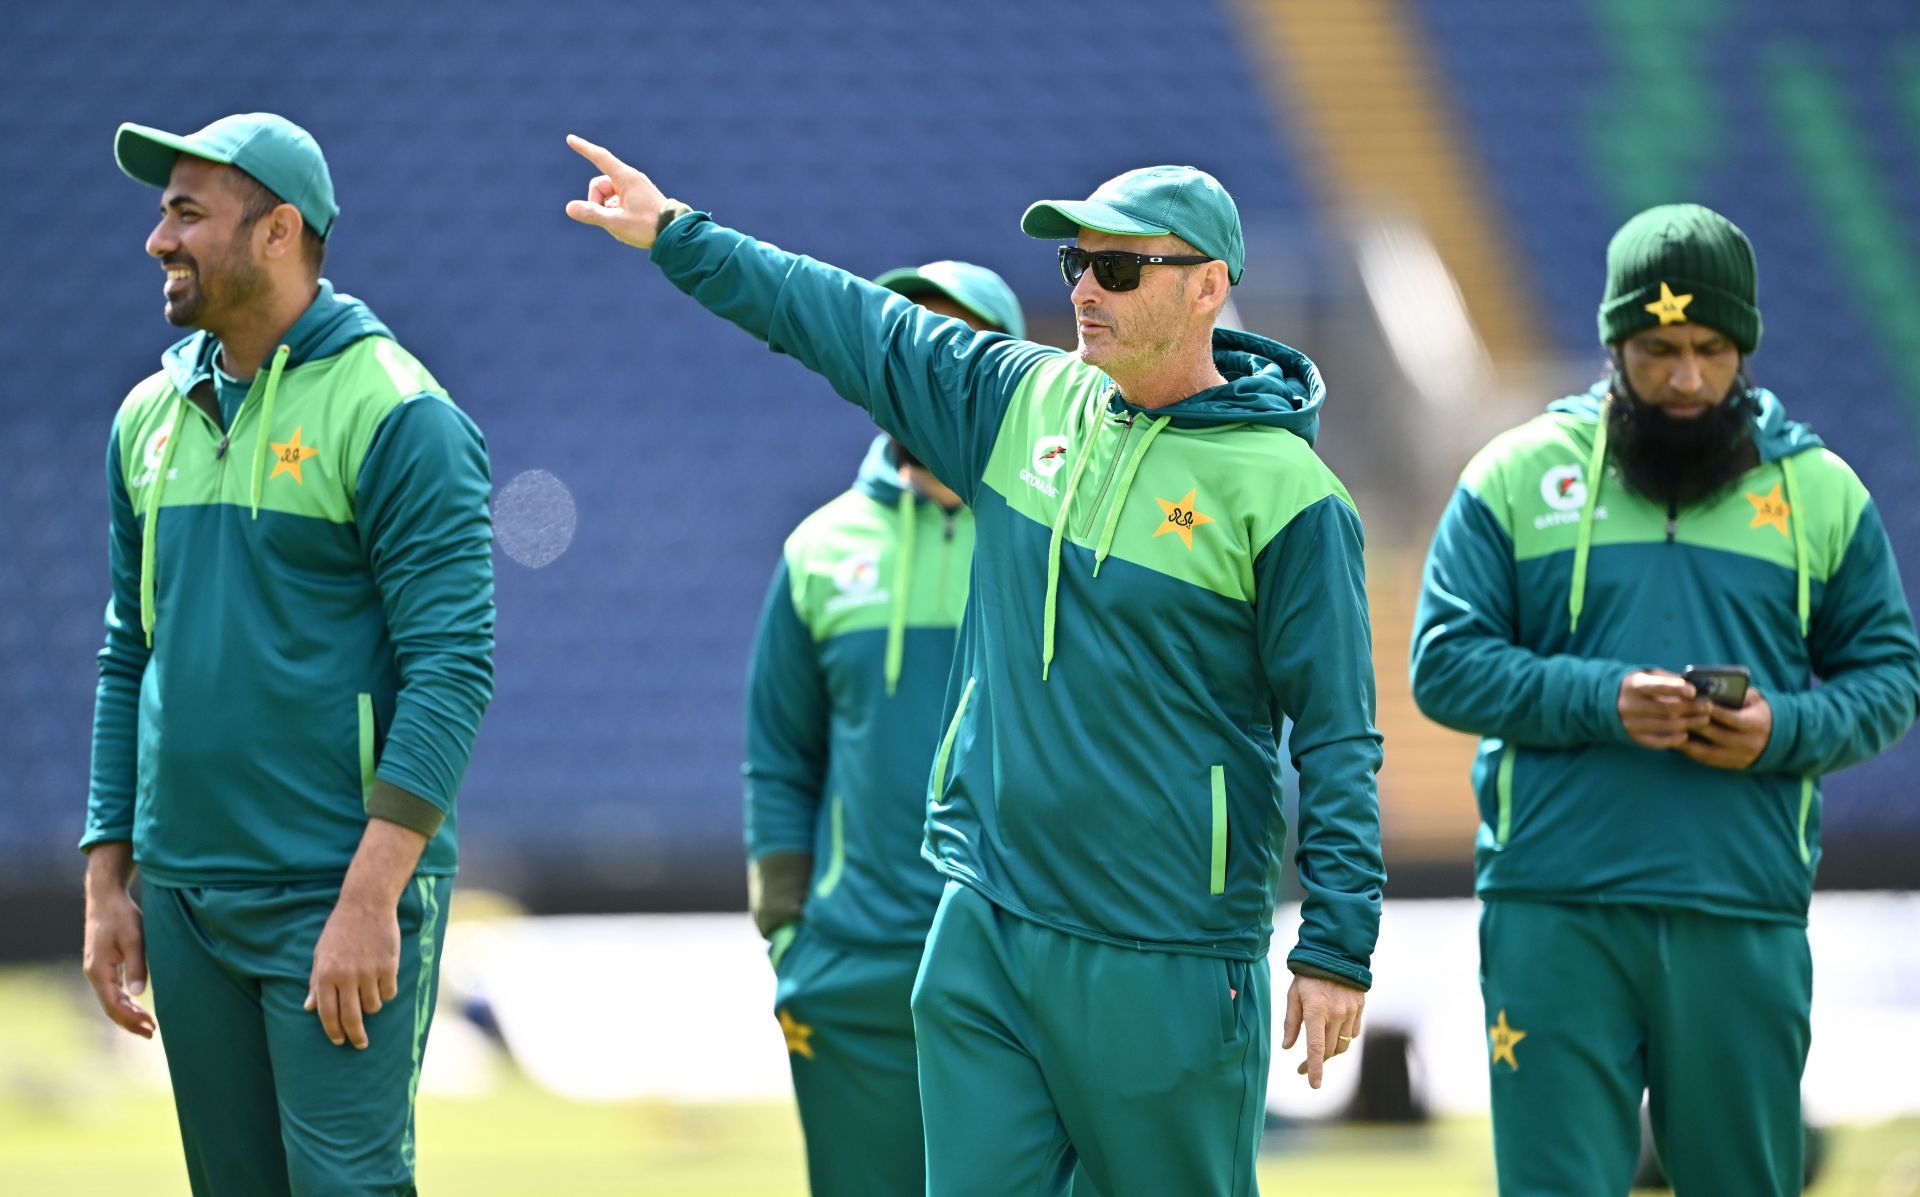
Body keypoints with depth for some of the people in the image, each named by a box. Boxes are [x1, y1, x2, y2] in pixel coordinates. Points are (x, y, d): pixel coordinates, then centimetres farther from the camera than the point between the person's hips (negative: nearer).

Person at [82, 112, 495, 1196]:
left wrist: (369, 898, -20)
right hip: (184, 893, 7)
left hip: (340, 899, -7)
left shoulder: (395, 415, -9)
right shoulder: (152, 418, 12)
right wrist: (108, 883, 12)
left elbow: (452, 667, -14)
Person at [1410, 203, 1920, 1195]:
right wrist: (1601, 702, -14)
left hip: (1745, 924, 2)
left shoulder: (1821, 492, 10)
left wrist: (1784, 731, -9)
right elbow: (1445, 662, 1)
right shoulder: (1518, 475, 5)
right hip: (1556, 917, -2)